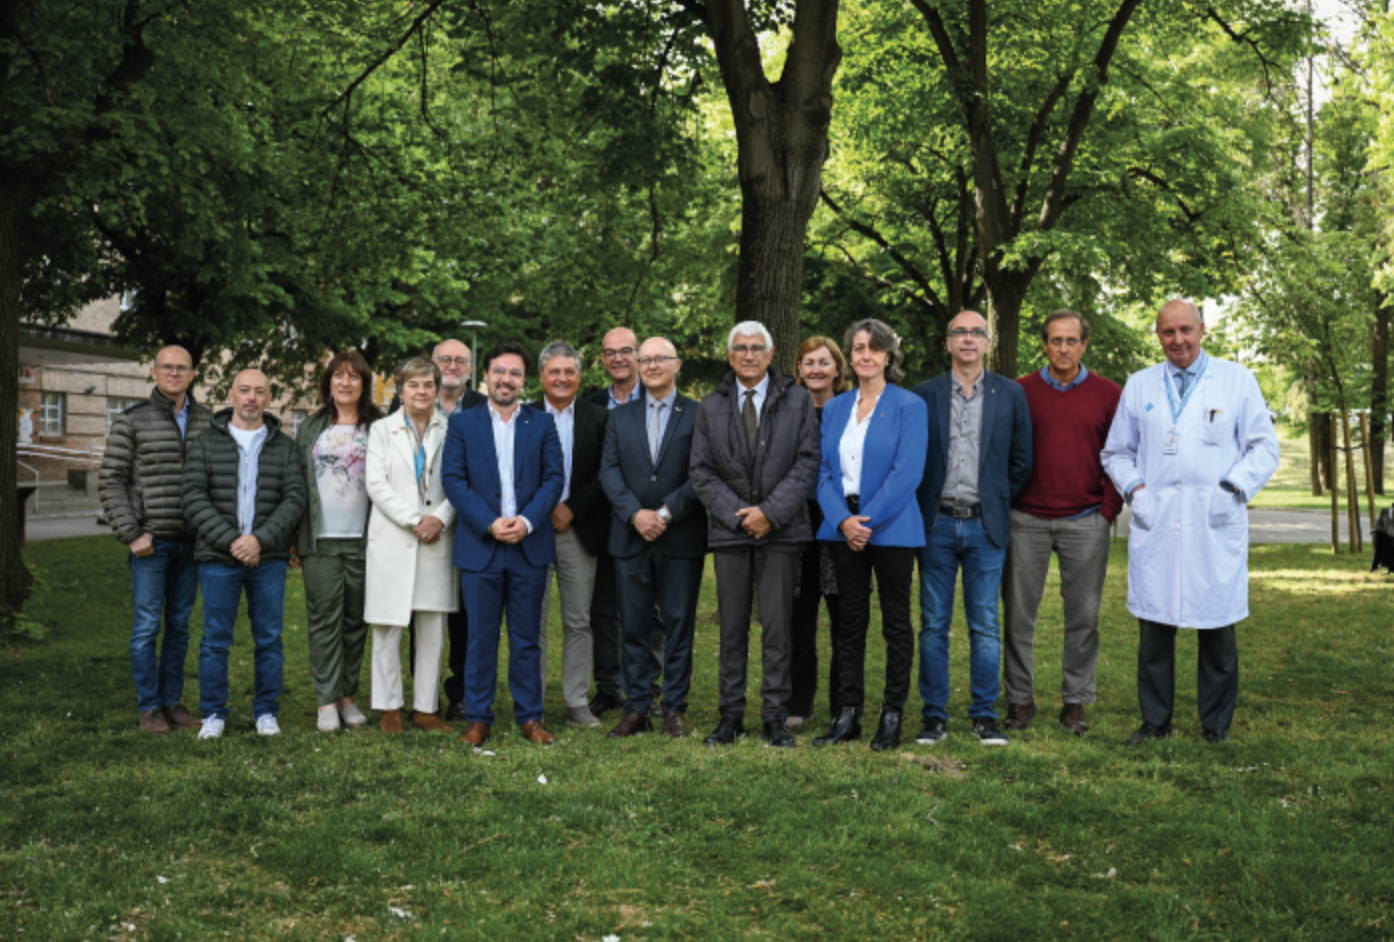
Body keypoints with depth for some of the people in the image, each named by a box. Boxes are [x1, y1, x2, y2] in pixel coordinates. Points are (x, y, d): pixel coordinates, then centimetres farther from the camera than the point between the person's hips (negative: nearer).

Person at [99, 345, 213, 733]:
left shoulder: (207, 421, 8)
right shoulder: (131, 420, -2)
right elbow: (110, 482, -3)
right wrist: (131, 534, -9)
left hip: (190, 541, 4)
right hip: (151, 540, -3)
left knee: (179, 625, 11)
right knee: (147, 624, 1)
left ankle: (173, 701, 21)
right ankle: (149, 707, 10)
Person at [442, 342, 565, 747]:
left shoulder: (542, 424, 8)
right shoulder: (462, 423, 5)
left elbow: (554, 478, 2)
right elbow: (454, 481, -2)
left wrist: (526, 521, -12)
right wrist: (489, 523, -13)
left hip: (530, 545, 1)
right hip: (479, 546, -1)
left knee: (527, 638, 7)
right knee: (481, 637, 4)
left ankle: (530, 717, 15)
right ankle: (478, 717, 13)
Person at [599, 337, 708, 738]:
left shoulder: (697, 415, 2)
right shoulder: (620, 417, 12)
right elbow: (609, 471, 3)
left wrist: (666, 513, -15)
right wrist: (635, 513, -12)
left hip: (681, 538, -2)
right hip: (630, 538, 3)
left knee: (679, 626, 3)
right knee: (633, 626, 5)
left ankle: (674, 709, 12)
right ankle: (636, 710, 13)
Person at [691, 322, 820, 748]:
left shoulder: (797, 400, 5)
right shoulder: (710, 407, 10)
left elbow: (808, 464, -1)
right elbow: (701, 472, 6)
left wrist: (770, 512, -11)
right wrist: (737, 515, -7)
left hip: (781, 530, -2)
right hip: (729, 531, 2)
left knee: (777, 627, -1)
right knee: (732, 628, 5)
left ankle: (775, 717, 7)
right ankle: (731, 716, 13)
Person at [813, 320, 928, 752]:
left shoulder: (909, 406, -3)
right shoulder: (835, 408, 11)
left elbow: (907, 472, -12)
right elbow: (824, 471, 6)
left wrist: (868, 520, -16)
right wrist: (843, 520, -9)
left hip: (891, 530, -4)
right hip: (844, 531, 4)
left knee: (896, 623, 4)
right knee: (849, 623, 7)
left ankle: (892, 717, 11)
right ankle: (847, 715, 13)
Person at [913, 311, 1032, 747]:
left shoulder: (1011, 394, 5)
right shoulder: (925, 394, 4)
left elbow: (1021, 461, 8)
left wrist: (998, 502, 6)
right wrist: (924, 506, 3)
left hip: (986, 525, 0)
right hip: (937, 523, 0)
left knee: (985, 626, 2)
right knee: (934, 625, 4)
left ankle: (985, 716, 10)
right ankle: (934, 716, 11)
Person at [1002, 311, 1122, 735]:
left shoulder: (1108, 394, 5)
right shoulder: (1020, 392, 4)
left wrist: (1109, 508, 0)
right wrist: (1006, 505, 3)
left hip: (1085, 522, 0)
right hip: (1026, 521, 0)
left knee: (1083, 616, 4)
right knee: (1018, 613, 2)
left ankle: (1075, 701, 15)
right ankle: (1020, 699, 13)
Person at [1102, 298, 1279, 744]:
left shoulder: (1237, 380, 7)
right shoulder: (1139, 385, 13)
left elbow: (1264, 448, 6)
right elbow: (1116, 452, 19)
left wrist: (1233, 489, -8)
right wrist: (1135, 489, 2)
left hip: (1216, 525, -1)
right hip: (1155, 524, 2)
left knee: (1217, 627, 3)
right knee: (1154, 627, 4)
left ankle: (1217, 724, 16)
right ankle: (1155, 720, 16)